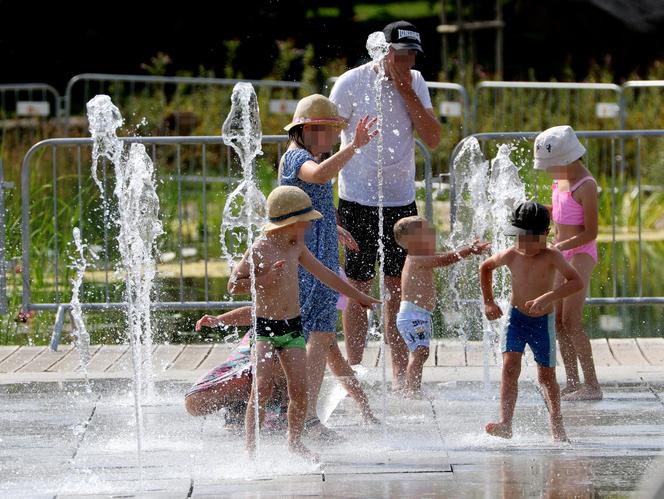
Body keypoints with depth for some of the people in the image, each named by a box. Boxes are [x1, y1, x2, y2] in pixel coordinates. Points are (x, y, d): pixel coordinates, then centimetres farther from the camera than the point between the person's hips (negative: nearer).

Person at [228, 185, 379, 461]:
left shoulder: (297, 248, 8)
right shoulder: (260, 249, -11)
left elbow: (324, 274, 20)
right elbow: (234, 285, -12)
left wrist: (358, 296, 28)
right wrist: (266, 278, -24)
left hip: (293, 327, 5)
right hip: (265, 327, -5)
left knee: (299, 389, -2)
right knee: (263, 387, -14)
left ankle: (295, 441, 16)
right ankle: (251, 448, -9)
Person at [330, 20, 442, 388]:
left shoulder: (415, 83, 5)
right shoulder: (352, 83, -7)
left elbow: (433, 139, -4)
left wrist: (405, 91, -10)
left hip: (401, 200, 4)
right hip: (358, 201, -4)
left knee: (399, 289, 6)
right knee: (358, 288, -1)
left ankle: (400, 374, 12)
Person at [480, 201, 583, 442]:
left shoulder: (551, 257, -18)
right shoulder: (510, 255, -7)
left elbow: (576, 281, -30)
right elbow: (485, 267, 14)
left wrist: (548, 297, -40)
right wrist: (488, 302, 11)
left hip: (542, 322, -2)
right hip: (515, 318, 2)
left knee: (546, 375, 9)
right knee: (510, 366, -16)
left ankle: (556, 424, 30)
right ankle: (505, 424, -24)